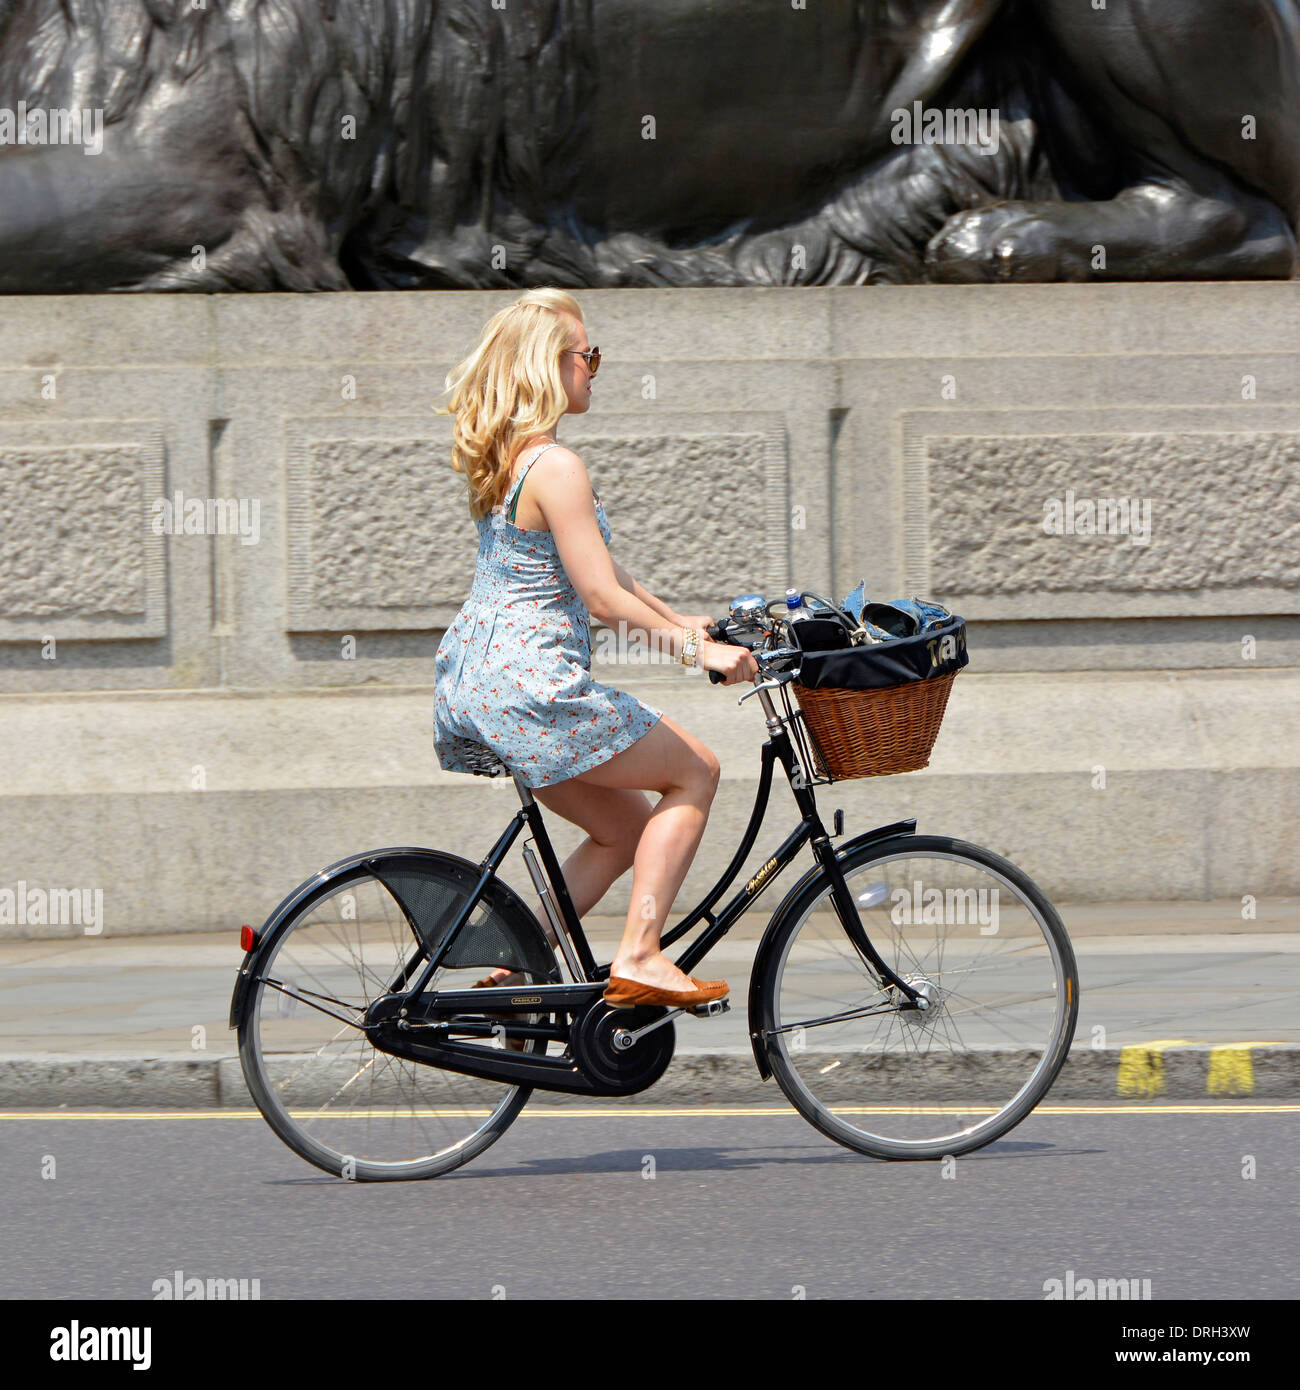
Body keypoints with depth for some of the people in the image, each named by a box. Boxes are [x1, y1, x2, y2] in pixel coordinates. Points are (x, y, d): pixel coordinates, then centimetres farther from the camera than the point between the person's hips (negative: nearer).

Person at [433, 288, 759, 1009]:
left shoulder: (498, 457, 15)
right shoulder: (555, 466, -16)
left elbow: (586, 568, 23)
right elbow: (604, 599, -19)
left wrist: (676, 619, 25)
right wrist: (701, 651, -12)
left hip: (468, 679, 10)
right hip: (531, 684, -10)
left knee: (630, 829, 17)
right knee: (695, 772, 5)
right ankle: (637, 957, -4)